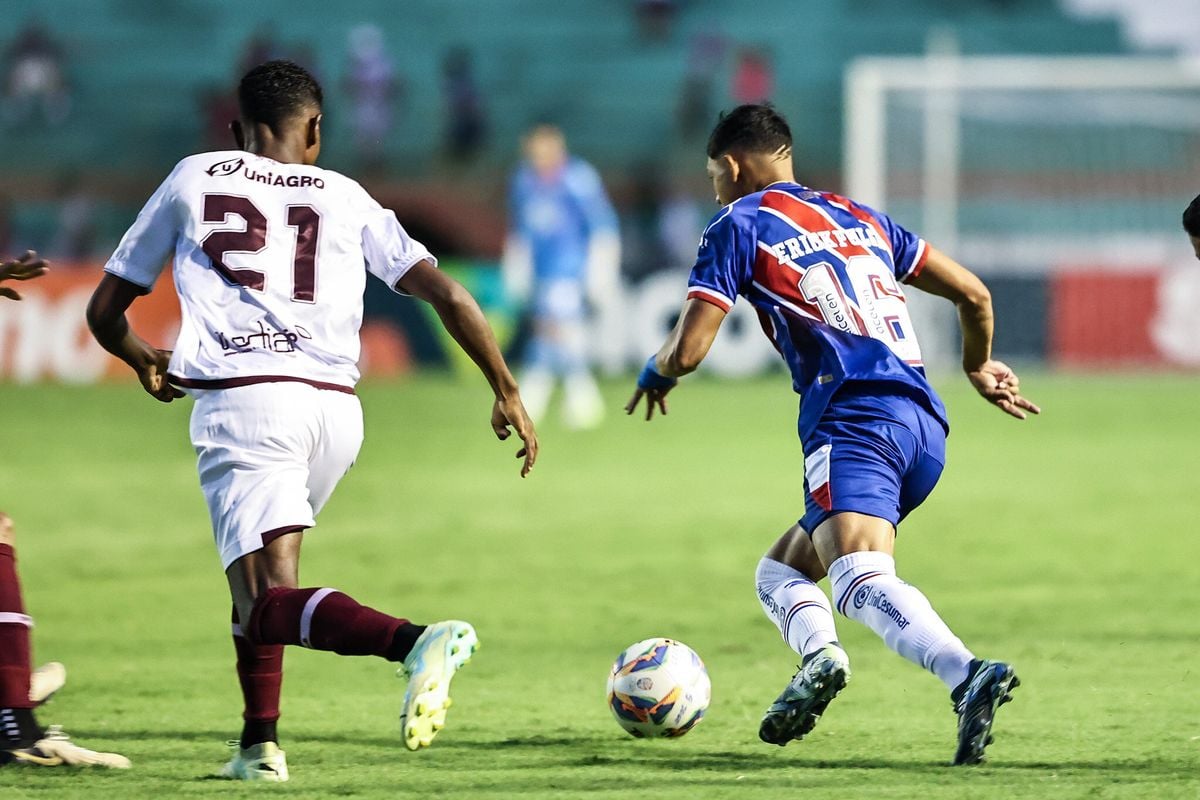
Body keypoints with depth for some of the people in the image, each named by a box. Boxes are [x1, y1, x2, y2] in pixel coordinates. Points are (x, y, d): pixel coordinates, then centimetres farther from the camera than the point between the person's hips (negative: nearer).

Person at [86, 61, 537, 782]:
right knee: (263, 573, 26)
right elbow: (446, 295, 9)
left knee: (270, 605, -15)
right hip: (336, 408, 4)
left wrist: (146, 364, 43)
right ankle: (260, 745, 21)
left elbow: (106, 313, 23)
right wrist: (507, 392, 14)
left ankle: (413, 641, -41)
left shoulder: (193, 181, 17)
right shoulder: (345, 198, 18)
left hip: (240, 397, -4)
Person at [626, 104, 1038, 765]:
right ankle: (820, 656, -13)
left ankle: (969, 674, -53)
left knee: (859, 579, -27)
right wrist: (979, 367, 42)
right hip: (926, 424, 7)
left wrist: (655, 375, 25)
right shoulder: (859, 218, 27)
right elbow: (974, 295, 23)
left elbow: (687, 351, 2)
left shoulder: (737, 226, 8)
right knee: (779, 572, 19)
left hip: (854, 419, -7)